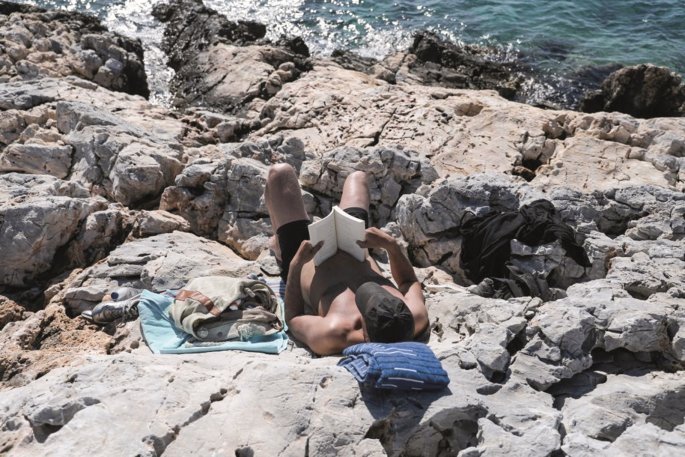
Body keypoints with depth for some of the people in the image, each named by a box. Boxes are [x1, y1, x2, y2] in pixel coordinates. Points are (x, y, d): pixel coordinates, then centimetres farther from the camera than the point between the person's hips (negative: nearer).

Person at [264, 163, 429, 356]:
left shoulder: (331, 336, -48)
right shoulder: (417, 318, -37)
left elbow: (292, 319, -24)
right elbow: (410, 283, -11)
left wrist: (295, 264, -31)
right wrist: (391, 244, -23)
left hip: (306, 264, -3)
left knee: (280, 172, 5)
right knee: (357, 176, 23)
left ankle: (279, 245, 39)